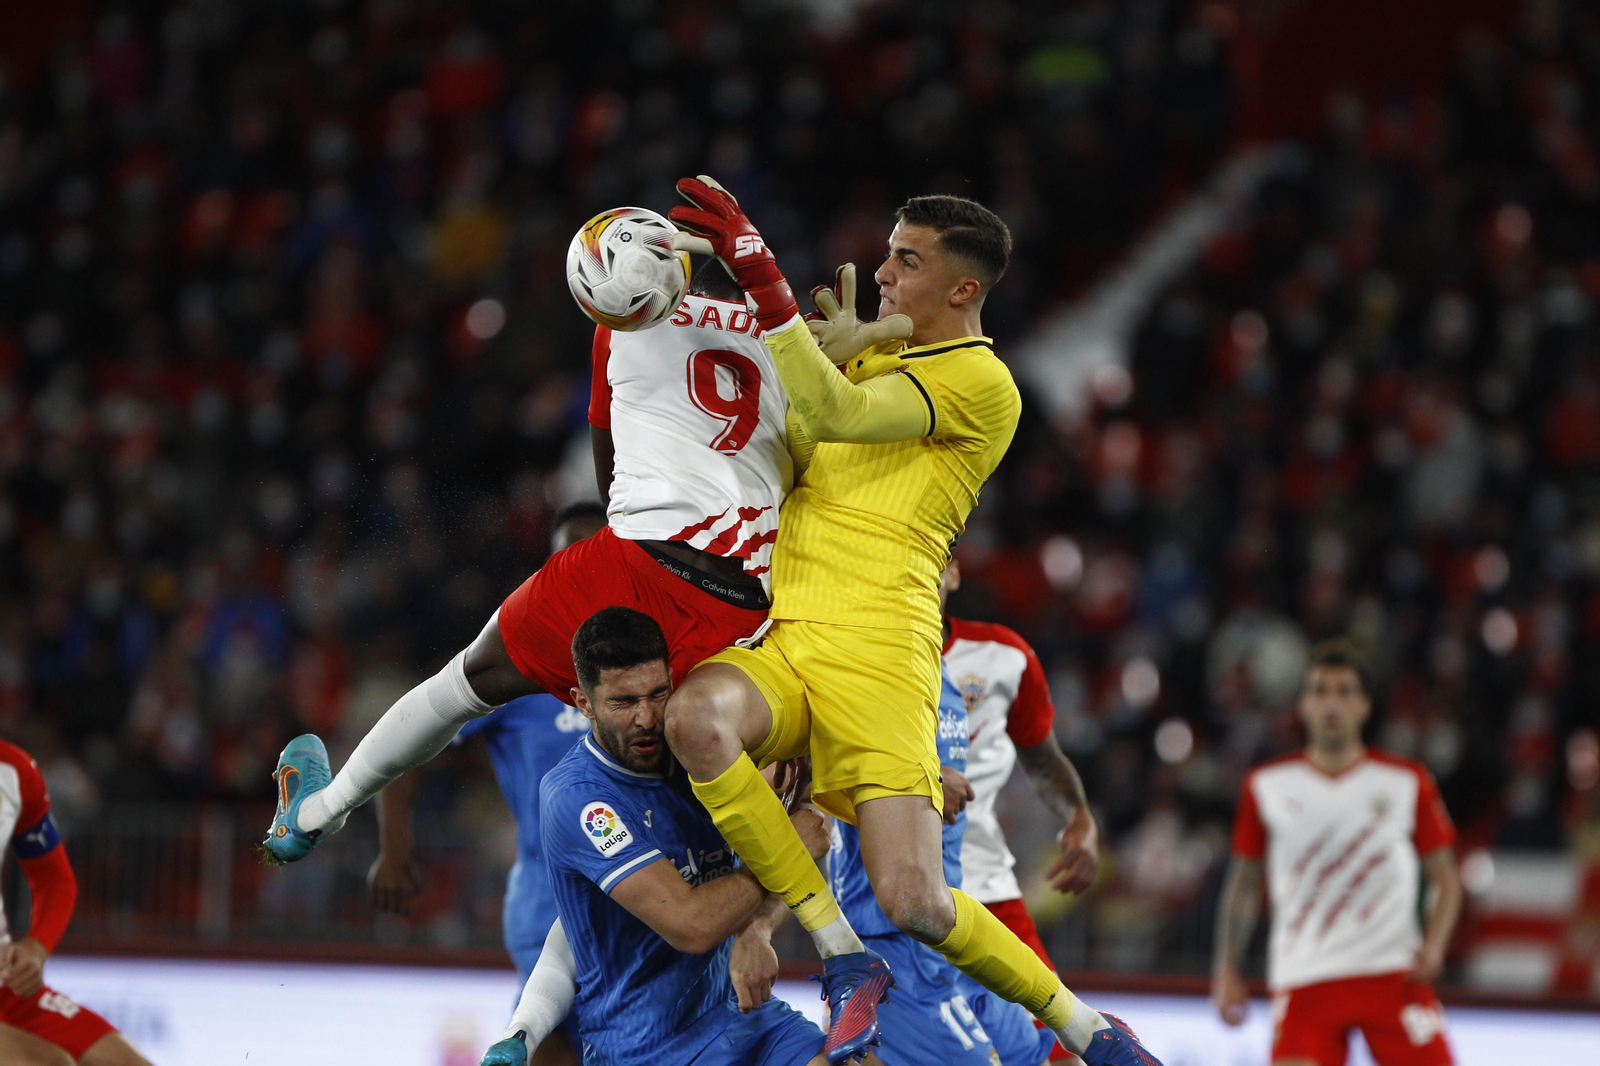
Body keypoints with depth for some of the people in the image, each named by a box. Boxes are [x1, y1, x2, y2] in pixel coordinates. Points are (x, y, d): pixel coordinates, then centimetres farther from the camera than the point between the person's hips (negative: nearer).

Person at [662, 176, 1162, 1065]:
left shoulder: (980, 380, -3)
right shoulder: (875, 351, 24)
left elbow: (838, 414, -17)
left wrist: (761, 273, -22)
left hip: (877, 649, -6)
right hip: (784, 639, 7)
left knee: (915, 903, -17)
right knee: (699, 715, -30)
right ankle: (845, 960, -18)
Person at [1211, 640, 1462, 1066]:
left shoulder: (1408, 782, 4)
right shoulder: (1267, 786, 5)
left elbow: (1445, 879, 9)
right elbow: (1244, 882, 14)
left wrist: (1434, 944, -9)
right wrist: (1227, 970, 10)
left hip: (1393, 973, 0)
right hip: (1304, 979, 0)